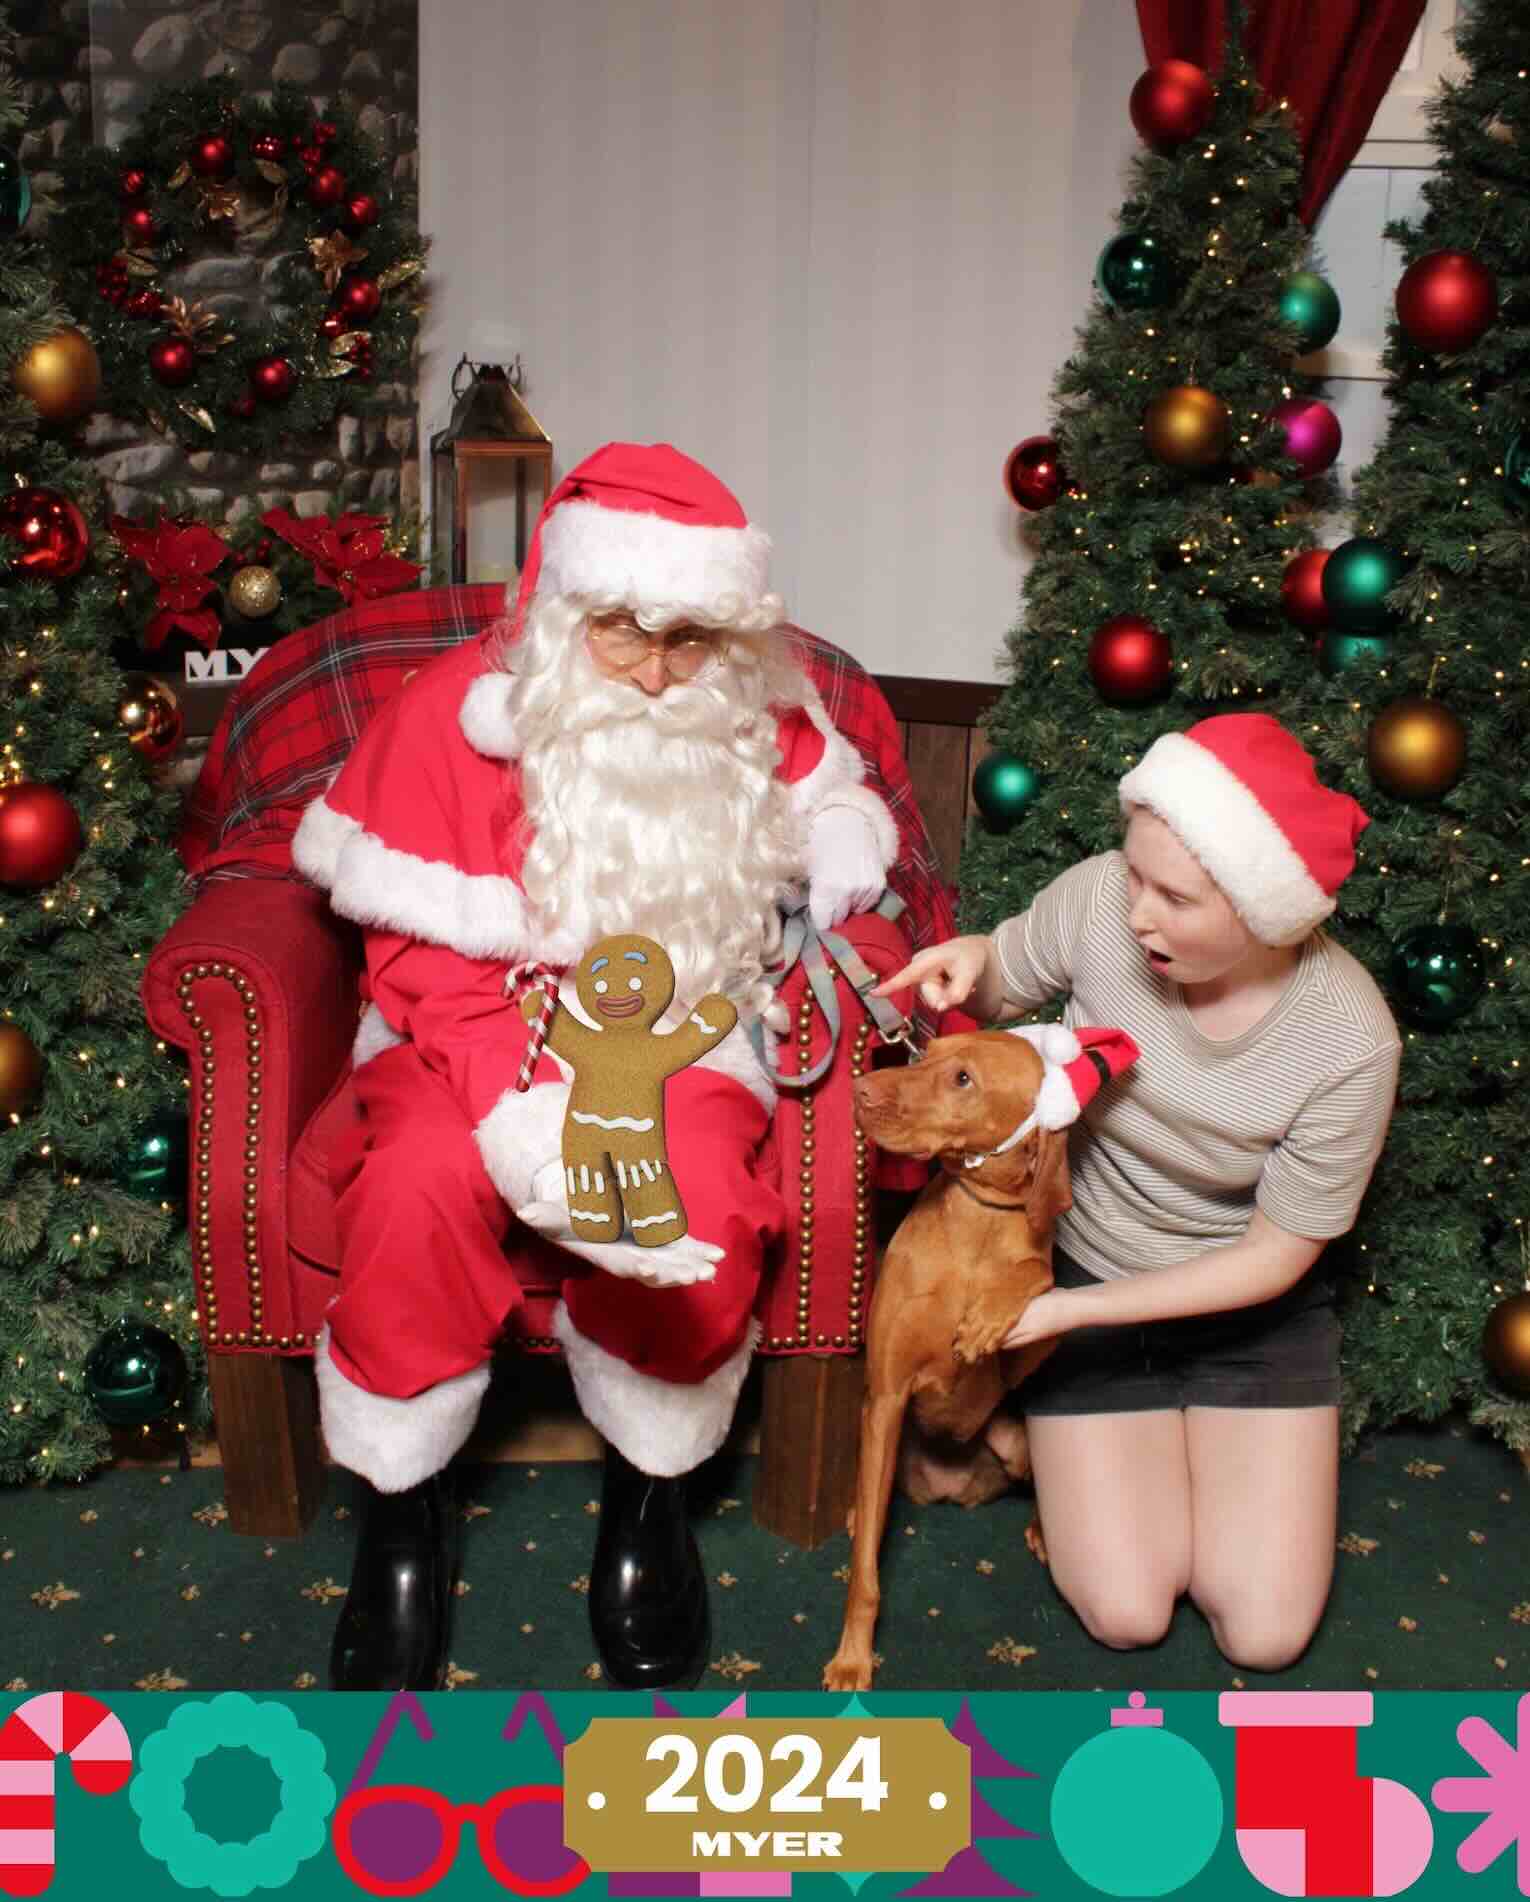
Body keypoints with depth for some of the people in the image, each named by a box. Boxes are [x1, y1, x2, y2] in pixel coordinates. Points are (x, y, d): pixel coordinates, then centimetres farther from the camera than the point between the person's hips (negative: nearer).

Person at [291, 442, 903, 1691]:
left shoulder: (757, 719, 2)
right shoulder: (457, 709, -8)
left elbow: (835, 793, 23)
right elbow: (418, 955, -11)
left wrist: (841, 842, -5)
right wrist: (526, 1104, -27)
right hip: (484, 1035, -1)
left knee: (695, 1197, -32)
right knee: (421, 1182, -33)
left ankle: (648, 1494, -2)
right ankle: (399, 1513, -8)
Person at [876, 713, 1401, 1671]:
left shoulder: (1350, 1041, -27)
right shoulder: (1099, 897, -23)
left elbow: (1278, 1254, -16)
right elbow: (1001, 991, -1)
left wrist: (1073, 1309, -21)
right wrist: (971, 962, -26)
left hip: (1249, 1308, -1)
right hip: (1083, 1269, 1)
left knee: (1266, 1635, -6)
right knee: (1125, 1615, -6)